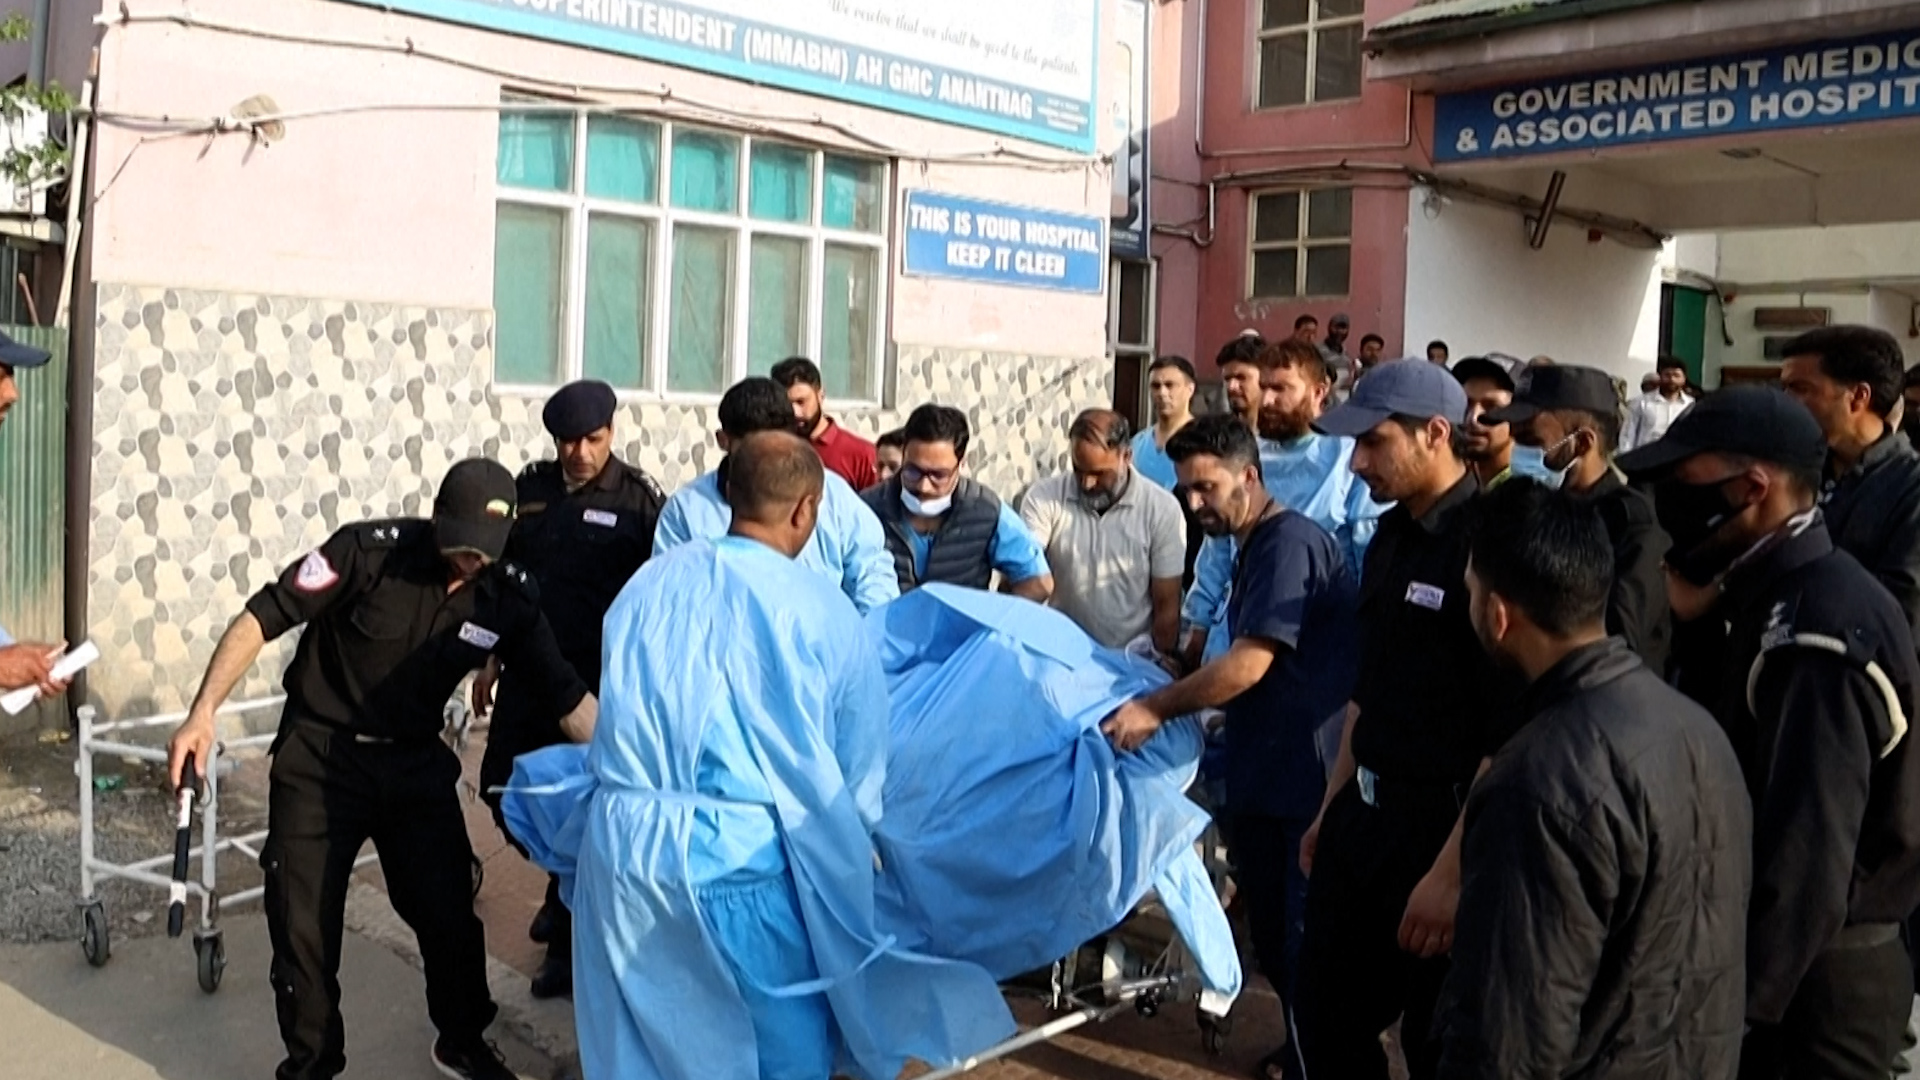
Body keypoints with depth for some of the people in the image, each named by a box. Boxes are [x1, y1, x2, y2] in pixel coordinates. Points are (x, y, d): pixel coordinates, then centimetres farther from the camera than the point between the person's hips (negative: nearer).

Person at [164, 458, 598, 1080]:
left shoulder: (508, 597, -11)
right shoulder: (369, 551, -21)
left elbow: (566, 696, -8)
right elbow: (262, 618, -16)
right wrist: (203, 714, -23)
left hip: (416, 765, 3)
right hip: (318, 757, -3)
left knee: (451, 912, 8)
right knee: (304, 926, 3)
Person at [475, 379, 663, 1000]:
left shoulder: (638, 497, -8)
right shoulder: (528, 488, 6)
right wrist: (489, 662, 14)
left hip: (600, 679, -5)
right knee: (503, 790, 10)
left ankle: (569, 942, 23)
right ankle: (565, 889, 37)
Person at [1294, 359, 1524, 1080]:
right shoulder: (1391, 537, 8)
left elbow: (1509, 734, -20)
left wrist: (1453, 871, -21)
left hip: (1443, 823, -8)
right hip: (1364, 813, 8)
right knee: (1325, 1015, 16)